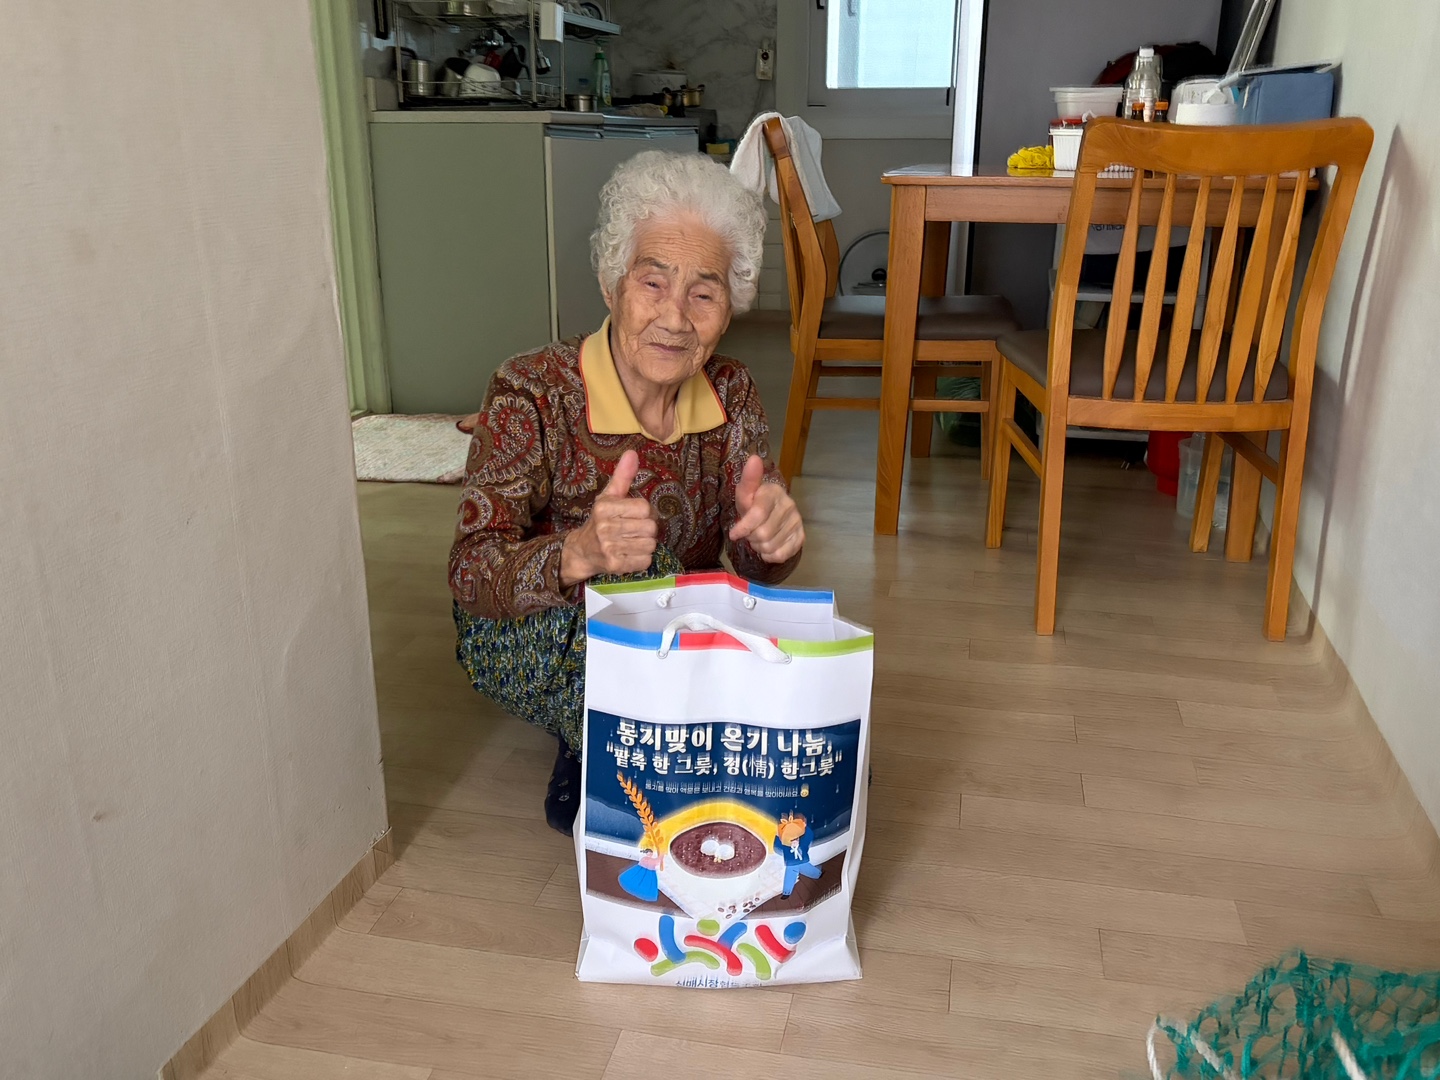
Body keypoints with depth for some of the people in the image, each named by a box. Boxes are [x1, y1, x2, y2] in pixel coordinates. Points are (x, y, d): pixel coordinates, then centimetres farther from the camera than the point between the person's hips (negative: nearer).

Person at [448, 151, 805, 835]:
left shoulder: (730, 394, -11)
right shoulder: (532, 394, -23)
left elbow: (754, 566, -9)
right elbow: (470, 575, -27)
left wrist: (773, 537, -34)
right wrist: (579, 553, -48)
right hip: (526, 638, -4)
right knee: (642, 571, -34)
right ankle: (590, 782, -9)